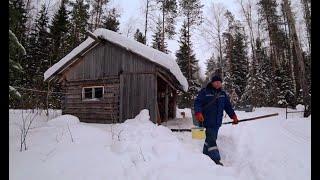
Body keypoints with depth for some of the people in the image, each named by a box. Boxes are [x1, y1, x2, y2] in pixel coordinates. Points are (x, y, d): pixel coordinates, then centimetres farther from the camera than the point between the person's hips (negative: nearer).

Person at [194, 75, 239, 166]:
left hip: (217, 122, 6)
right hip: (207, 120, -6)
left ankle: (205, 155, 31)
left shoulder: (223, 94, 13)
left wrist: (233, 116, 10)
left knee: (210, 139, 15)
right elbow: (197, 102, -10)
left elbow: (228, 106, 18)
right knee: (211, 140, -7)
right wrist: (198, 113, -24)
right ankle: (216, 160, 0)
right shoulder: (204, 92, -5)